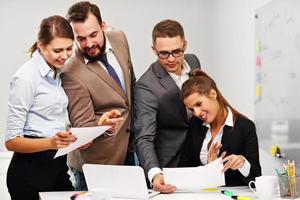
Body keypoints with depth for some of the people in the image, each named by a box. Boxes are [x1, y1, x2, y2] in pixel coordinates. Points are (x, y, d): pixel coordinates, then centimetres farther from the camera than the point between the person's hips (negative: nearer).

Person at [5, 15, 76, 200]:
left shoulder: (58, 72, 10)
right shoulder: (26, 77, -13)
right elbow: (11, 140, -14)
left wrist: (73, 139, 2)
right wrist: (51, 143, -30)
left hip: (59, 166, 7)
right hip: (31, 171, -7)